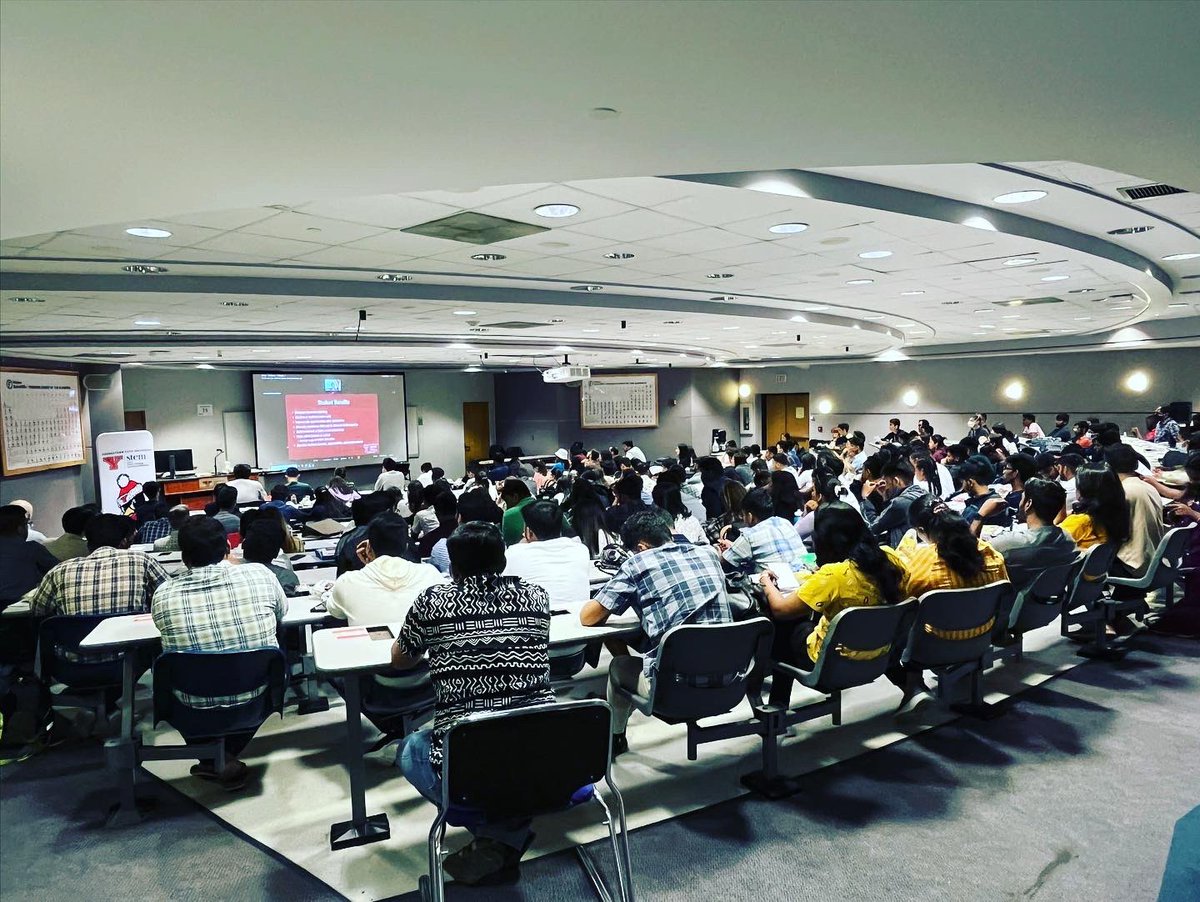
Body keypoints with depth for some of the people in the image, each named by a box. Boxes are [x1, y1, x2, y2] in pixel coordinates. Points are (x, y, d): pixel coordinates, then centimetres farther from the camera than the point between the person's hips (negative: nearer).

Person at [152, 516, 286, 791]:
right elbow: (282, 611, 10)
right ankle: (228, 754, 22)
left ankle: (211, 759, 19)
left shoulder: (163, 594, -11)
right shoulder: (258, 575, -11)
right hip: (255, 700, 1)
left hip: (194, 707, 0)